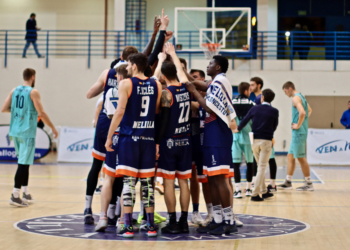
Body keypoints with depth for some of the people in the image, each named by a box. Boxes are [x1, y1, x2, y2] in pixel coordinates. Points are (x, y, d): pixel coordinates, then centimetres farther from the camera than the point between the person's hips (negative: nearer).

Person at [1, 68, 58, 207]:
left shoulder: (14, 90, 9)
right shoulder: (33, 92, -9)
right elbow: (41, 113, -14)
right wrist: (53, 128, -5)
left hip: (15, 131, 7)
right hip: (27, 133, -7)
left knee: (24, 163, 17)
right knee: (23, 164, -5)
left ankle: (26, 193, 22)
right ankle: (15, 196, -8)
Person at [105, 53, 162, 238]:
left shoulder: (125, 84, -6)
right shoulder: (156, 85, 8)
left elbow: (120, 112, -12)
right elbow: (158, 113, 11)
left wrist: (109, 137, -6)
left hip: (129, 137, -4)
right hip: (149, 138, 4)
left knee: (129, 181, -2)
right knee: (147, 181, 11)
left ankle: (128, 226, -3)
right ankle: (151, 226, 15)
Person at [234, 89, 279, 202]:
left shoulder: (255, 108, 2)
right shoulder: (274, 111, -1)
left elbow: (245, 120, 6)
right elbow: (274, 126, 8)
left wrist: (238, 129, 25)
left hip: (255, 140, 3)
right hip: (267, 141, -3)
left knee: (260, 166, 16)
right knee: (262, 167, -2)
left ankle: (264, 191, 22)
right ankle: (255, 194, -8)